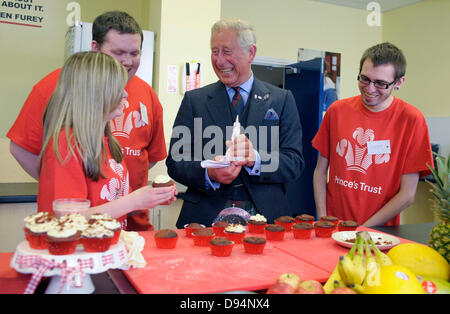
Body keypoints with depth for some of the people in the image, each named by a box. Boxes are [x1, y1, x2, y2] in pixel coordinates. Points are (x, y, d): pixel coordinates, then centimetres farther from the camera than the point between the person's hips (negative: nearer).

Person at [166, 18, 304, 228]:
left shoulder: (282, 100, 7)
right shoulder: (194, 100, 8)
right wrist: (209, 173, -16)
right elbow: (175, 162, 3)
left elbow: (295, 163, 0)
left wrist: (255, 159, -18)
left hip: (264, 216, 1)